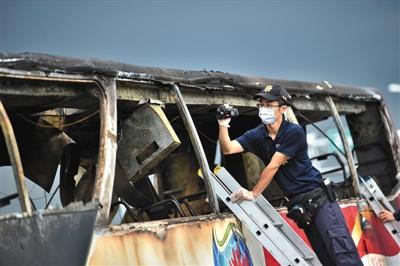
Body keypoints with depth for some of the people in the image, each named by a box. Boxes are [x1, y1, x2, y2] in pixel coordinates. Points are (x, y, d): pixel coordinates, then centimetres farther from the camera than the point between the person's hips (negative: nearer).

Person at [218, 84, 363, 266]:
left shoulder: (294, 132, -12)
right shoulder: (257, 135, 6)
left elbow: (273, 166, -12)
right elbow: (228, 149, -4)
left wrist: (253, 194, -7)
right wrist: (223, 125, -20)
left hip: (318, 198, -5)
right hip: (298, 206, 5)